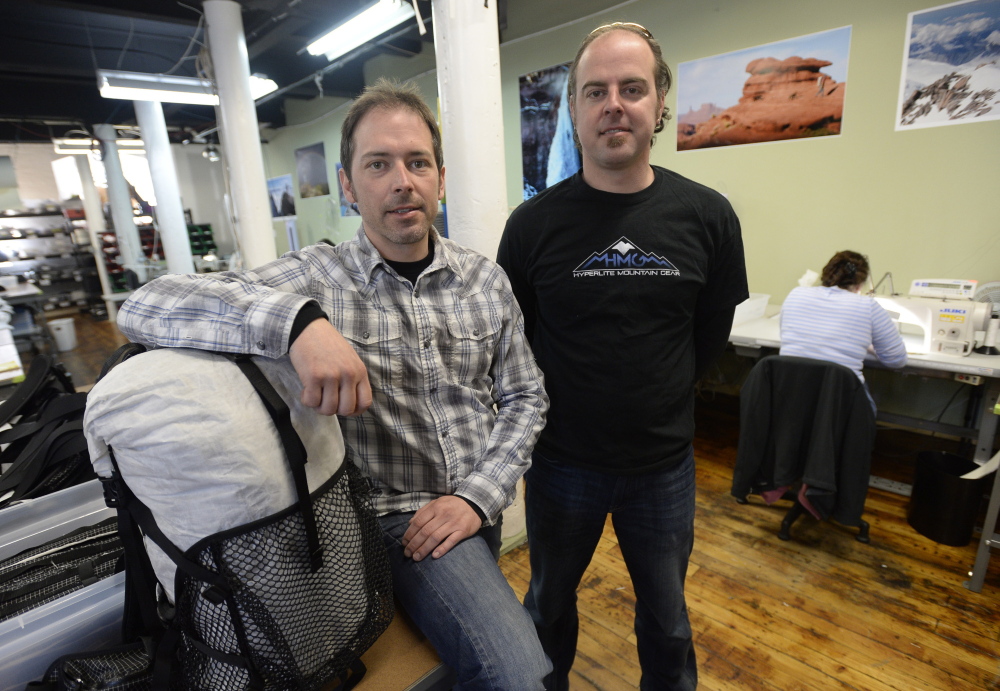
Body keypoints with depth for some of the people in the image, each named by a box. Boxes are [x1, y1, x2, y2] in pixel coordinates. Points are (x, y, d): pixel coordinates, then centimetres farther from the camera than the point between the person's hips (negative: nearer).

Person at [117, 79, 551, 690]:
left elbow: (524, 397, 4)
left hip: (471, 509, 5)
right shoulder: (317, 279, -10)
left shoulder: (486, 280, 0)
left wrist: (478, 496, -10)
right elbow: (145, 308, -18)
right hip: (396, 516, -4)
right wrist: (296, 319, -36)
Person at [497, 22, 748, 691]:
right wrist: (562, 403, 0)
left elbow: (710, 335, 4)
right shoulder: (534, 222, -11)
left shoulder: (707, 217, -7)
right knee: (549, 604, 24)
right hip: (562, 460, 0)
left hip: (665, 464, 1)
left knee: (668, 622, 22)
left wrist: (658, 402, 5)